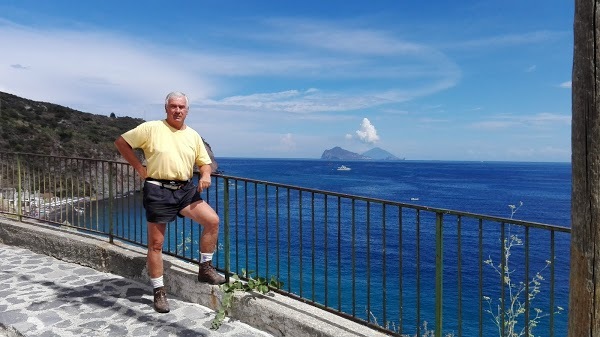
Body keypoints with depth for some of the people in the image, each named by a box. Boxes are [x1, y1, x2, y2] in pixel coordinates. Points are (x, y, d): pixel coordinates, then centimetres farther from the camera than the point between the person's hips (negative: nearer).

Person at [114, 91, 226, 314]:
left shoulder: (193, 135, 9)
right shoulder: (151, 128, -3)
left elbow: (204, 162, 16)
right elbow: (121, 142, 2)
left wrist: (205, 175, -6)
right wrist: (139, 167, -3)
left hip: (185, 189, 4)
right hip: (158, 190, -4)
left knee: (212, 220, -12)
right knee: (156, 243, 2)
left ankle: (205, 268, 6)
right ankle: (159, 292, 17)